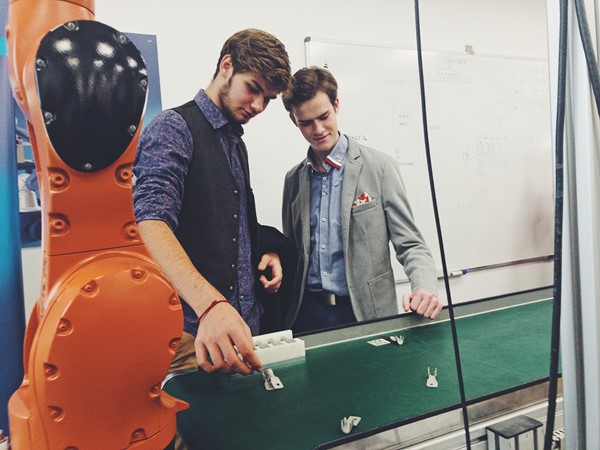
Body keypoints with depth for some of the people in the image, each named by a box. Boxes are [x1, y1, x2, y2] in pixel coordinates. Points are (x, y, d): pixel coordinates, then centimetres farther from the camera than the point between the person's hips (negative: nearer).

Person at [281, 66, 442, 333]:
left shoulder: (379, 167, -7)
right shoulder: (293, 179, 5)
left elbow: (410, 245, -6)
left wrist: (425, 288, -25)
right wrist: (282, 315, 1)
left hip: (366, 314, -3)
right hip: (307, 312, 3)